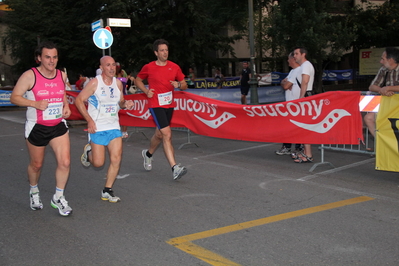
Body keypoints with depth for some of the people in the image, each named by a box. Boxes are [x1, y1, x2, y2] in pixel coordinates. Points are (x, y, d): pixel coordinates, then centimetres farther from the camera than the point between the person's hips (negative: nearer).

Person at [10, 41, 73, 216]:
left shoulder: (62, 75, 2)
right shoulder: (30, 76, -13)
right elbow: (14, 97, -12)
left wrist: (66, 106, 3)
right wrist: (34, 103, -26)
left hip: (59, 126, 3)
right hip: (36, 127, -3)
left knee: (65, 162, -9)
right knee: (36, 164, 13)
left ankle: (58, 198, 10)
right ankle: (34, 192, 43)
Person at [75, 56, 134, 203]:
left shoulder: (118, 83, 5)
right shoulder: (95, 83, -11)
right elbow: (79, 100, -9)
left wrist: (125, 104, -6)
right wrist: (89, 120, -16)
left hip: (114, 127, 5)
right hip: (97, 128, -4)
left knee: (116, 159, -4)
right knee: (98, 162, -3)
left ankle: (107, 191, 11)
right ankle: (88, 151, 33)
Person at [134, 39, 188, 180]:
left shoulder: (174, 67, 3)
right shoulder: (148, 67, -4)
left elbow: (184, 85, 9)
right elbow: (138, 80, 12)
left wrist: (179, 85, -14)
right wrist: (146, 91, -4)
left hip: (169, 105, 5)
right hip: (156, 105, -5)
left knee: (159, 134, 19)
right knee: (167, 134, -17)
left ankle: (148, 154, 49)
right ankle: (175, 168, -20)